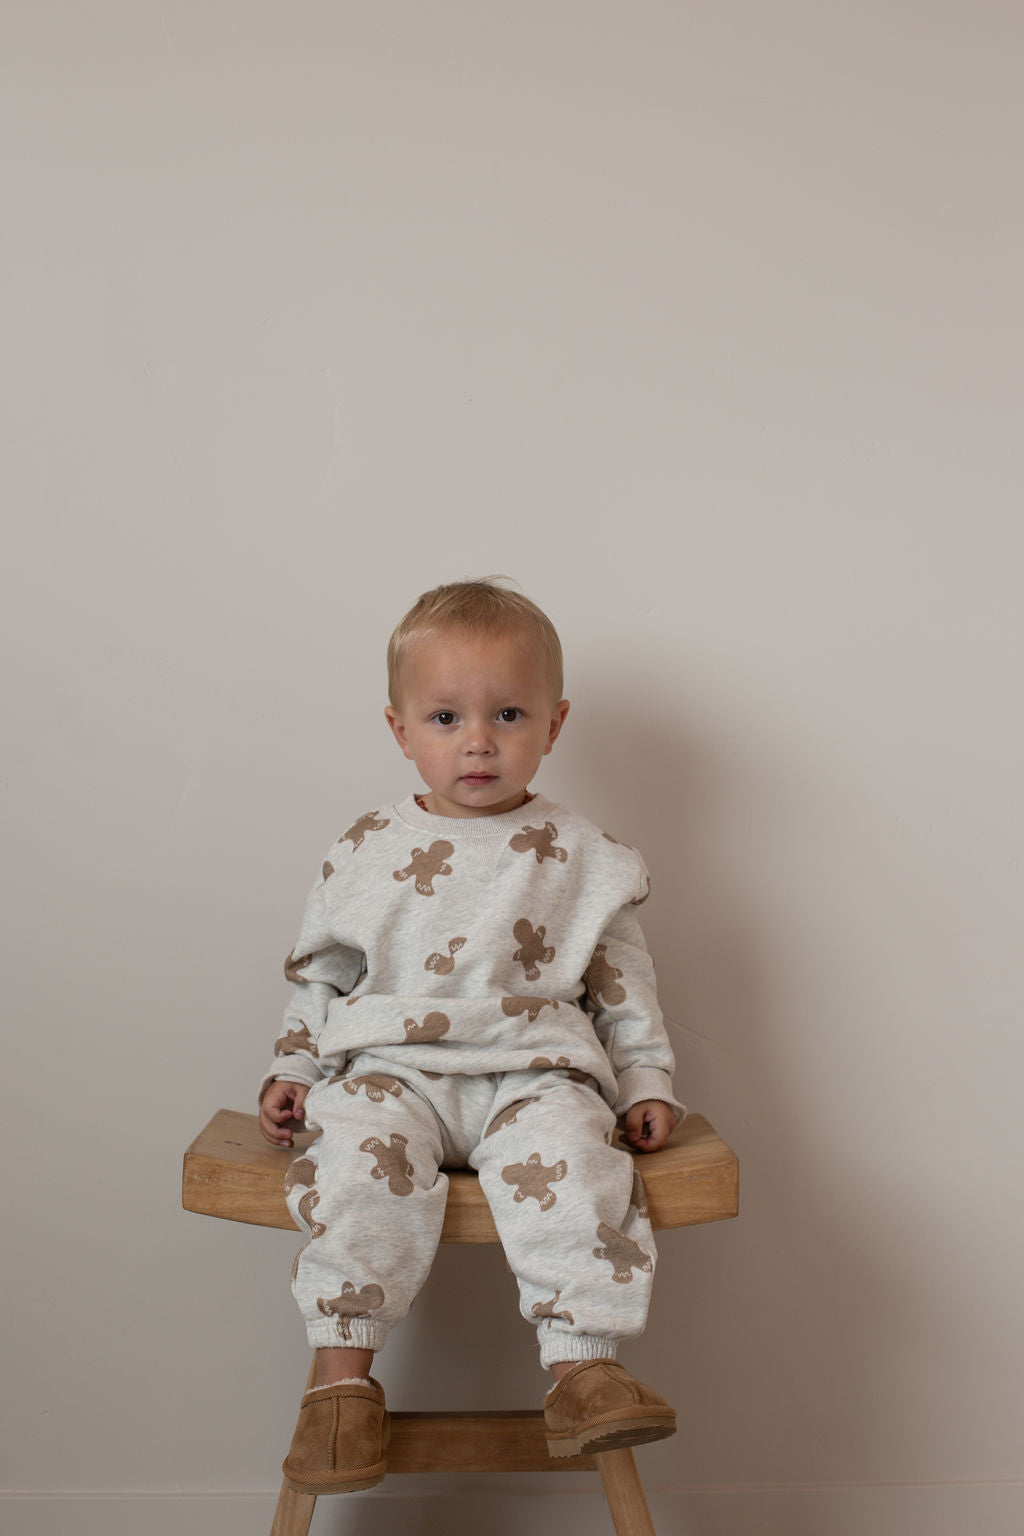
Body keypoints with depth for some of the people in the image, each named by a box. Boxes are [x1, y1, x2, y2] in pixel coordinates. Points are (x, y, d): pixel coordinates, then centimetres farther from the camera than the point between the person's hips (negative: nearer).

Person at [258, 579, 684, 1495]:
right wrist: (292, 1071, 7)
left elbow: (626, 986, 13)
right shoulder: (367, 853, 10)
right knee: (362, 1156, -30)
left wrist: (647, 1083, 5)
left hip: (533, 1067, 0)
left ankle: (585, 1367, -24)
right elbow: (321, 973, 17)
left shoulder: (580, 858, 8)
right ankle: (343, 1375, -19)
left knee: (571, 1158, -31)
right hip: (392, 1066, 1)